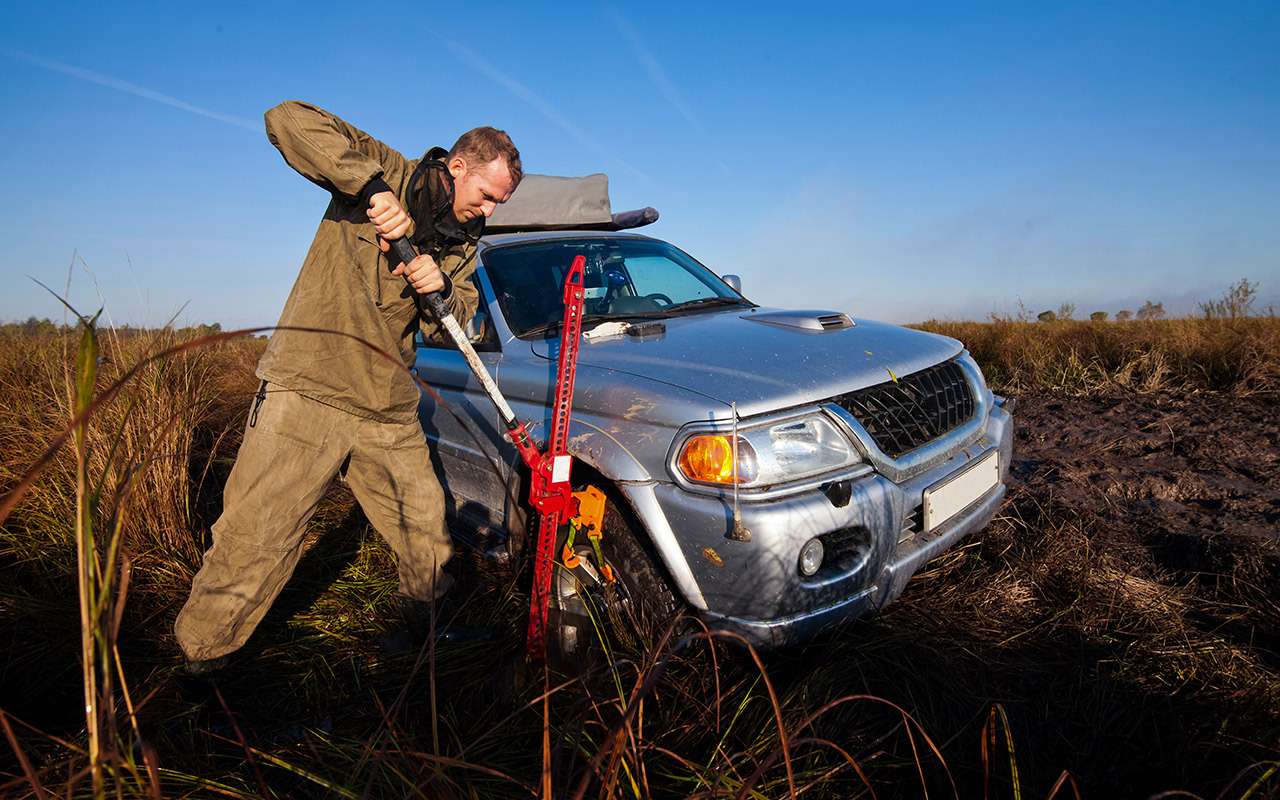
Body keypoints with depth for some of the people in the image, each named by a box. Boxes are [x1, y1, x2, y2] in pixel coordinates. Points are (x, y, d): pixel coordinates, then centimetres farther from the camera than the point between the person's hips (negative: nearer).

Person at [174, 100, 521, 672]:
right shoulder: (386, 172, -2)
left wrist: (440, 289, -11)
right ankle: (202, 656, 14)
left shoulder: (464, 243, 14)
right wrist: (371, 185, -24)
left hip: (389, 410, 6)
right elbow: (287, 119, -14)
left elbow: (455, 329, 11)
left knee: (424, 528, 13)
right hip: (306, 393, -5)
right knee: (253, 539, -5)